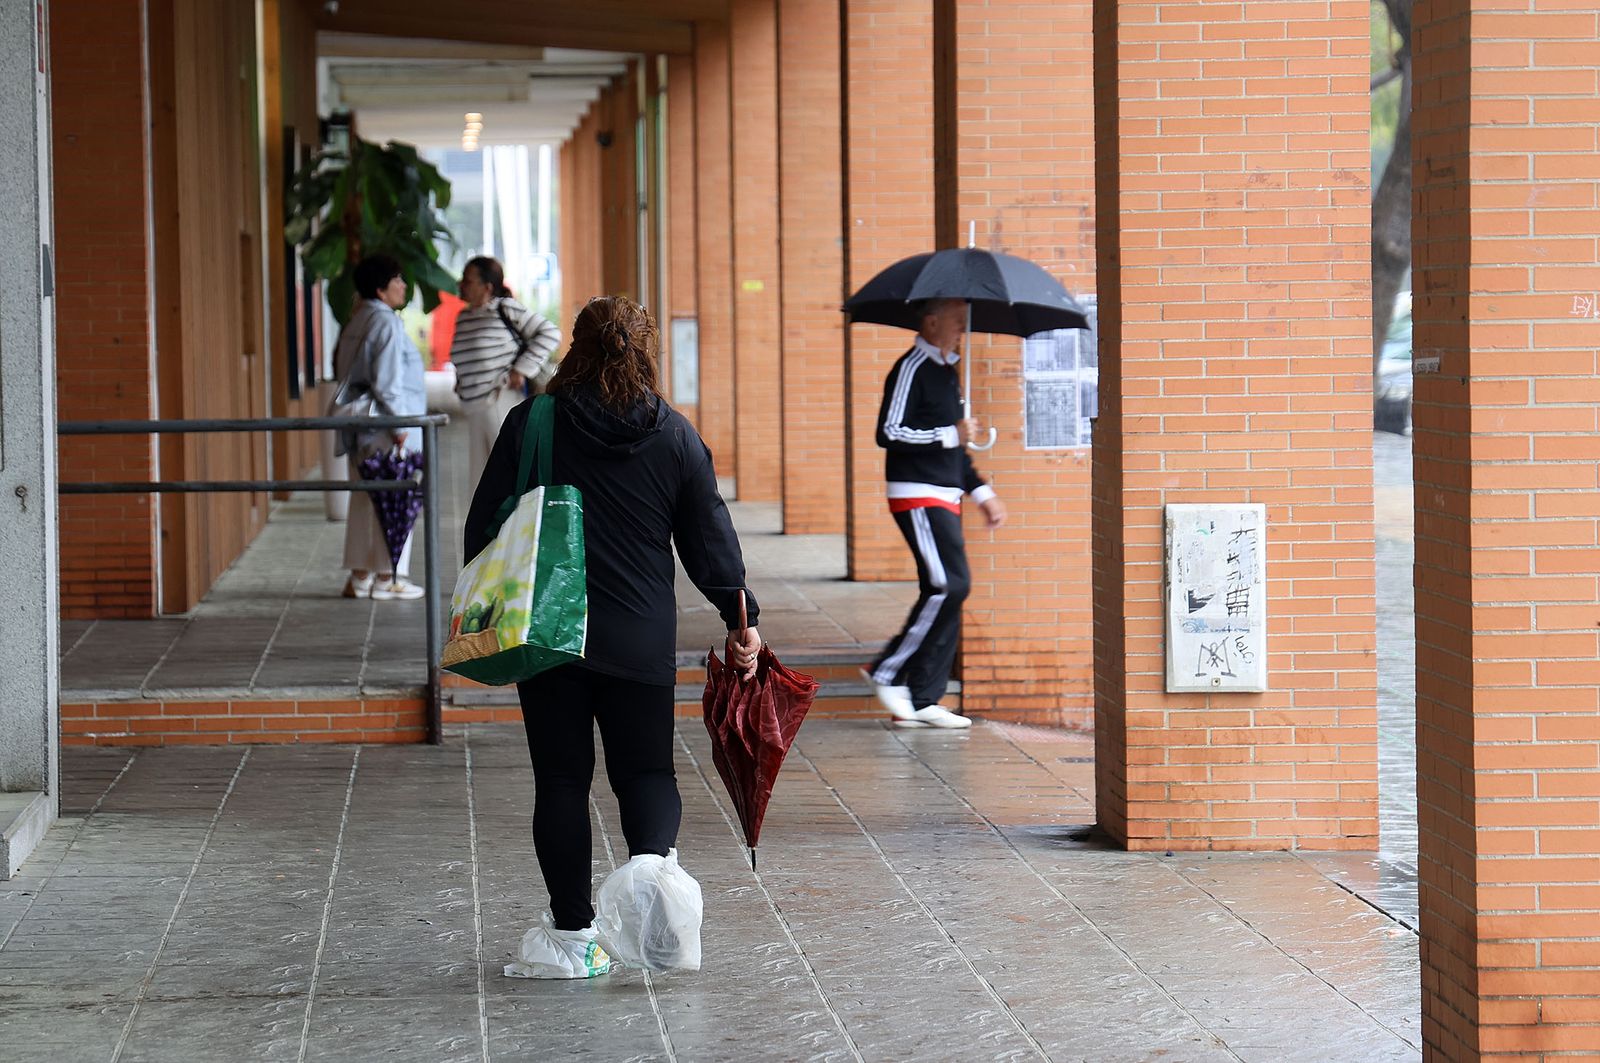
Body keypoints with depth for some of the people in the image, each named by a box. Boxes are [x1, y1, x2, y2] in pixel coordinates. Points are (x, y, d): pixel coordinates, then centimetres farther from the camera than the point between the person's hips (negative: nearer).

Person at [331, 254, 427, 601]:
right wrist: (400, 425, -16)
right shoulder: (387, 324, -15)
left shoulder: (355, 322, 12)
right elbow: (387, 380, -20)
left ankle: (359, 575, 14)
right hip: (386, 426, -8)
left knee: (363, 498, 11)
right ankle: (388, 577, 1)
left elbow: (341, 370, 15)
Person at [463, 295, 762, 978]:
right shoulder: (675, 436, 1)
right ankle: (652, 857, -20)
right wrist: (740, 619, 12)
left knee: (561, 777, 8)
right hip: (641, 640, 1)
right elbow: (710, 539, 3)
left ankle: (572, 929, 9)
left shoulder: (531, 424, -2)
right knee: (646, 768, 11)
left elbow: (484, 527, 2)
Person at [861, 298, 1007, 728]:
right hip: (918, 496, -9)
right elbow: (888, 433, -18)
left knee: (943, 591, 5)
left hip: (944, 498, 9)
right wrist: (950, 434, -18)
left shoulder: (947, 370, 19)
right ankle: (888, 673, -7)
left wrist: (982, 493, 22)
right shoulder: (912, 369, -10)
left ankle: (923, 700, 6)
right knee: (949, 584, -16)